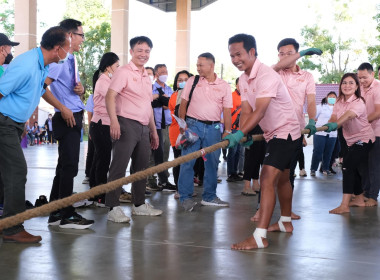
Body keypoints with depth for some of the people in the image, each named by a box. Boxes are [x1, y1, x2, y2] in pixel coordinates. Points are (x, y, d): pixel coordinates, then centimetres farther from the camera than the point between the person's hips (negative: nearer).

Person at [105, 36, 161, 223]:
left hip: (143, 128, 8)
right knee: (119, 166, -8)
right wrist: (114, 121, -27)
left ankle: (139, 205, 25)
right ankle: (113, 208, -6)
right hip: (126, 124, -8)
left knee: (141, 167, 14)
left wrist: (153, 130, 23)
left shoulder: (147, 78, 20)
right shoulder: (124, 72, -5)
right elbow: (110, 97, -15)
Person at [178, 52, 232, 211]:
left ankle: (209, 197, 19)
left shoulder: (224, 86, 5)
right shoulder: (192, 81, 5)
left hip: (213, 127, 1)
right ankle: (185, 197, 2)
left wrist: (228, 131, -6)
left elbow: (227, 110, 3)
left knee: (212, 163, 7)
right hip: (193, 125, -1)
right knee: (187, 161, -5)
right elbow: (183, 104, 5)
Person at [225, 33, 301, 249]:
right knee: (281, 178, 22)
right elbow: (246, 111, -3)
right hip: (273, 134, 10)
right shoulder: (243, 80, 3)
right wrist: (243, 134, -20)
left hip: (286, 132, -10)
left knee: (267, 179, -20)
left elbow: (260, 111, -35)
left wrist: (240, 133, -44)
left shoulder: (267, 76, -25)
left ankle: (260, 236, -22)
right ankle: (286, 222, 40)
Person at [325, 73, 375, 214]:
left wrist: (335, 125, -59)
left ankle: (344, 205, -22)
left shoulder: (358, 102, -22)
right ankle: (359, 199, 35)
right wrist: (328, 125, -37)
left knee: (348, 165, -20)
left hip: (364, 139, -8)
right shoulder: (339, 102, 0)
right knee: (354, 168, 16)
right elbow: (334, 117, -13)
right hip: (351, 140, 8)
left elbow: (349, 115, -41)